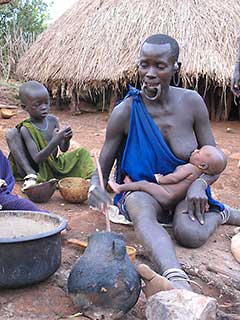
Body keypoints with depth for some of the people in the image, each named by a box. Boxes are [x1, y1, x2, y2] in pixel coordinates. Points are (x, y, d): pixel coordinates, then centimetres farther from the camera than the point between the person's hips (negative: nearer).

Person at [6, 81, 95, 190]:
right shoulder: (26, 129, -17)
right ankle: (30, 176, -28)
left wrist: (66, 139, -23)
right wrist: (55, 141, -37)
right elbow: (36, 159, -26)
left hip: (55, 166, 5)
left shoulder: (52, 120, -2)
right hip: (37, 170, -4)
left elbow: (63, 149, 1)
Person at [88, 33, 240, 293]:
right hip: (143, 189, 0)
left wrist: (199, 184, -23)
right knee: (142, 215, -37)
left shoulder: (191, 102, -9)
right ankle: (176, 280, -56)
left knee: (190, 234, -30)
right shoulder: (125, 112, -12)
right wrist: (95, 187, -30)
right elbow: (102, 166, -6)